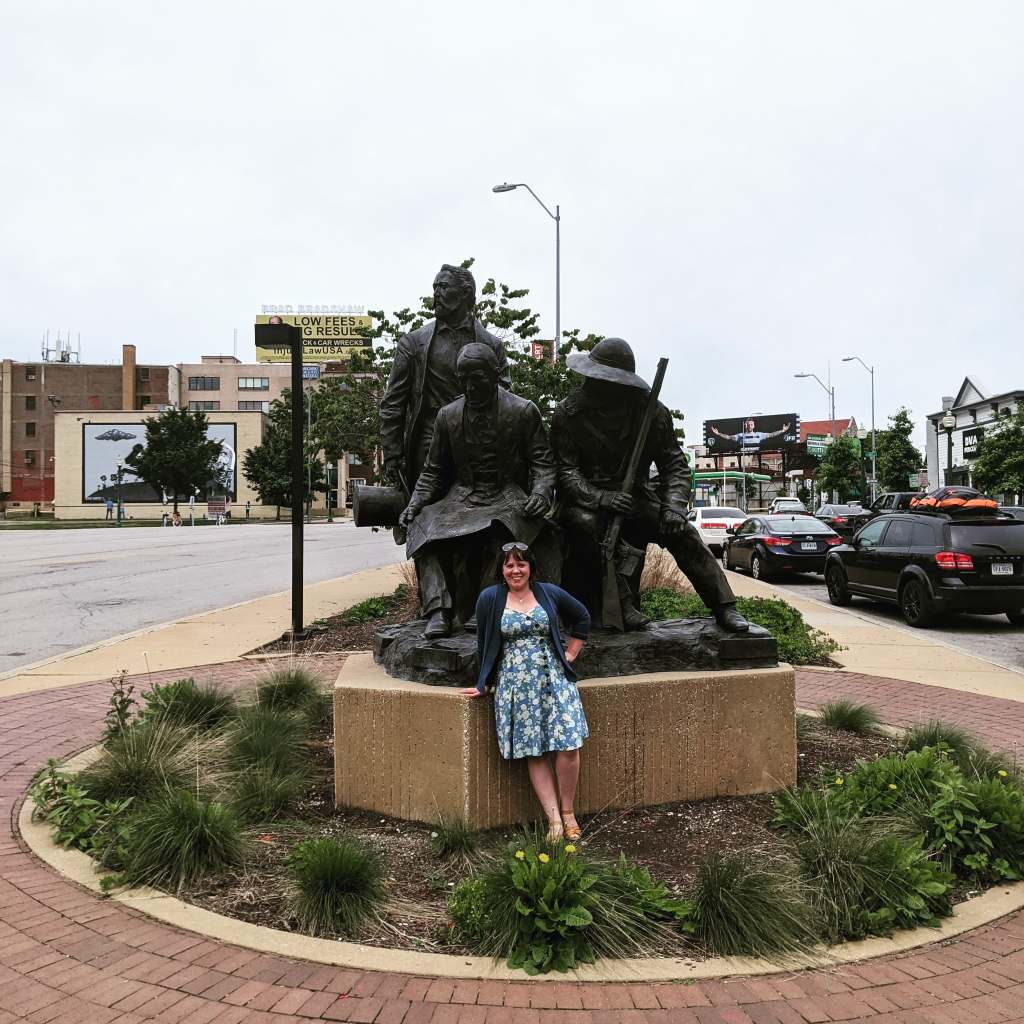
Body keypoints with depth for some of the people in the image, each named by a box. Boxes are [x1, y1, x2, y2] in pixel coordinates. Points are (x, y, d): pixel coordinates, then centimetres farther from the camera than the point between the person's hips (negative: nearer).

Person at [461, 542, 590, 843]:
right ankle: (554, 819, 3)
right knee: (534, 753, -2)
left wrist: (571, 653, 12)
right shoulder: (489, 598, 2)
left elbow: (582, 618, 19)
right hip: (514, 684, -1)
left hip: (554, 679, 1)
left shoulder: (549, 593, 5)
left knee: (568, 747, -6)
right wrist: (485, 683, 9)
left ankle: (568, 812, 12)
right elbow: (484, 645, 8)